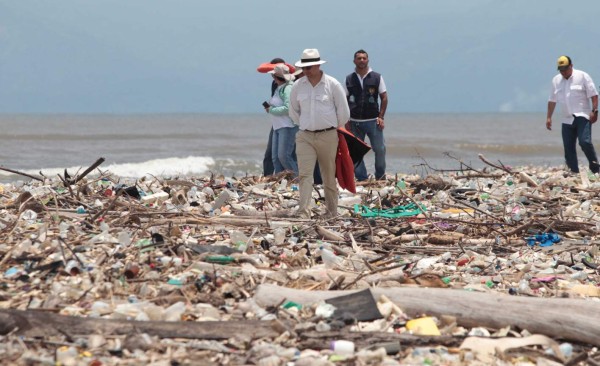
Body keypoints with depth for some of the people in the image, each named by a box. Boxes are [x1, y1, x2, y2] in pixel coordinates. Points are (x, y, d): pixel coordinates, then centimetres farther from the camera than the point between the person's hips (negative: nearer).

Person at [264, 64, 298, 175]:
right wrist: (270, 107, 6)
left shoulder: (288, 89, -13)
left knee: (284, 156, -15)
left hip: (288, 127, -10)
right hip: (278, 128, 10)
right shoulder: (279, 89, 18)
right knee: (276, 158, 6)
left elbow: (288, 108, -21)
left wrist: (271, 110, -12)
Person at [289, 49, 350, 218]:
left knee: (329, 176, 7)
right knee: (304, 174, -11)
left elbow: (344, 112, 3)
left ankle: (332, 213, 19)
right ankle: (303, 213, -18)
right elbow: (293, 111, 17)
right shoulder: (298, 86, 3)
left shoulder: (332, 85, -5)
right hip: (305, 136, 1)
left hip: (328, 136, -1)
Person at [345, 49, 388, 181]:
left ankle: (380, 175, 14)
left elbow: (384, 97, 5)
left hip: (373, 121, -1)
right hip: (355, 122, 1)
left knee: (380, 149, -4)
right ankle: (362, 178, 11)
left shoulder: (377, 77, 3)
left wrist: (381, 117, -3)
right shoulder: (349, 79, 6)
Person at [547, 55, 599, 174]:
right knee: (568, 148, 1)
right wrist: (549, 117, 16)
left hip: (582, 116, -5)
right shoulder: (556, 80, 13)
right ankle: (574, 172, 6)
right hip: (567, 120, 5)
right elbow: (552, 100, 19)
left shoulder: (582, 76, -1)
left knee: (585, 142, -21)